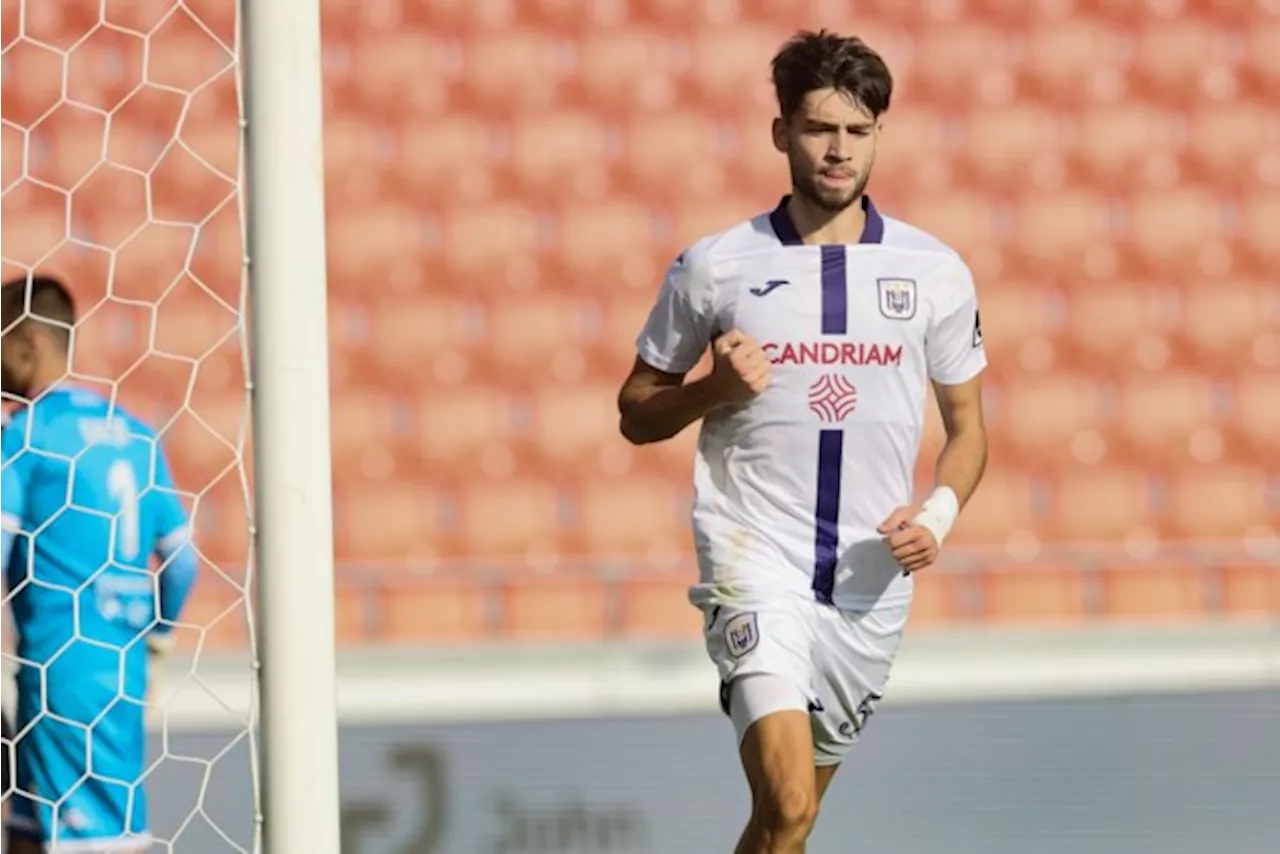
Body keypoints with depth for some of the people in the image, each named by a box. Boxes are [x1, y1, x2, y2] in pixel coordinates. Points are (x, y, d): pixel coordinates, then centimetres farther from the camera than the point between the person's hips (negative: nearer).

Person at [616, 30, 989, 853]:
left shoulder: (937, 272, 5)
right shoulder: (713, 267, 0)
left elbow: (968, 427, 13)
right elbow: (637, 414, 9)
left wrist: (940, 511, -6)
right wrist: (715, 387, -11)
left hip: (873, 579, 3)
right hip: (755, 562, -3)